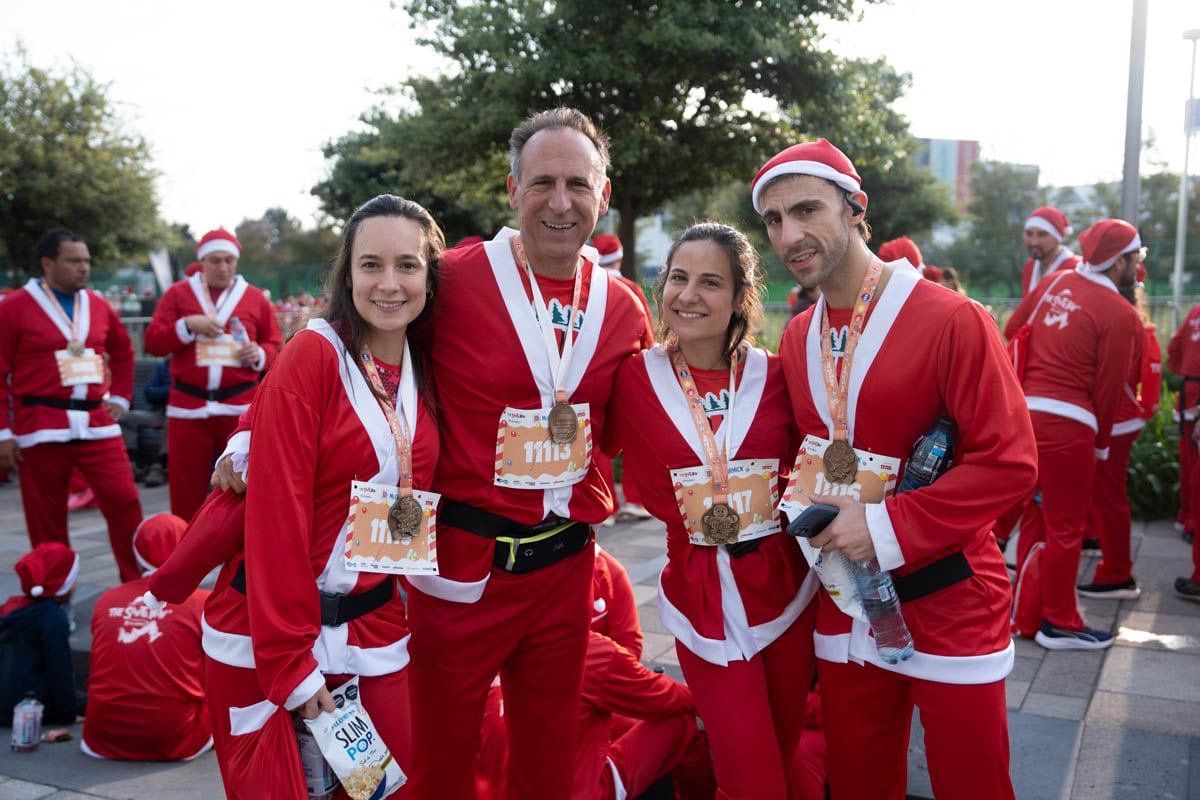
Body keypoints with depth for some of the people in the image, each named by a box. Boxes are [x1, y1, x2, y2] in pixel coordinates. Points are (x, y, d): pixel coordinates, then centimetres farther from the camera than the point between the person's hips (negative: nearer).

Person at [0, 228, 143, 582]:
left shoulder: (98, 306, 9)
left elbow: (123, 353, 25)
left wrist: (120, 398, 14)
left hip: (96, 423, 3)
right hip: (41, 429, -3)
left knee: (123, 500, -4)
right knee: (47, 520, 6)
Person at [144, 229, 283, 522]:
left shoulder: (254, 298, 9)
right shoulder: (178, 293, 8)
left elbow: (275, 344, 12)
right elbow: (153, 342, 2)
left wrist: (260, 355, -9)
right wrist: (188, 325, -13)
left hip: (240, 405, 0)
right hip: (188, 406, 0)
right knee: (186, 488, 5)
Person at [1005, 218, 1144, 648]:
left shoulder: (1053, 283, 8)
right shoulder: (1120, 314, -10)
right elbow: (1110, 388, -7)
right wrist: (1102, 443, 7)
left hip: (1024, 411, 7)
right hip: (1066, 423, -7)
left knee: (1036, 512, 21)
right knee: (1065, 527, 5)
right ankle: (1059, 623, 16)